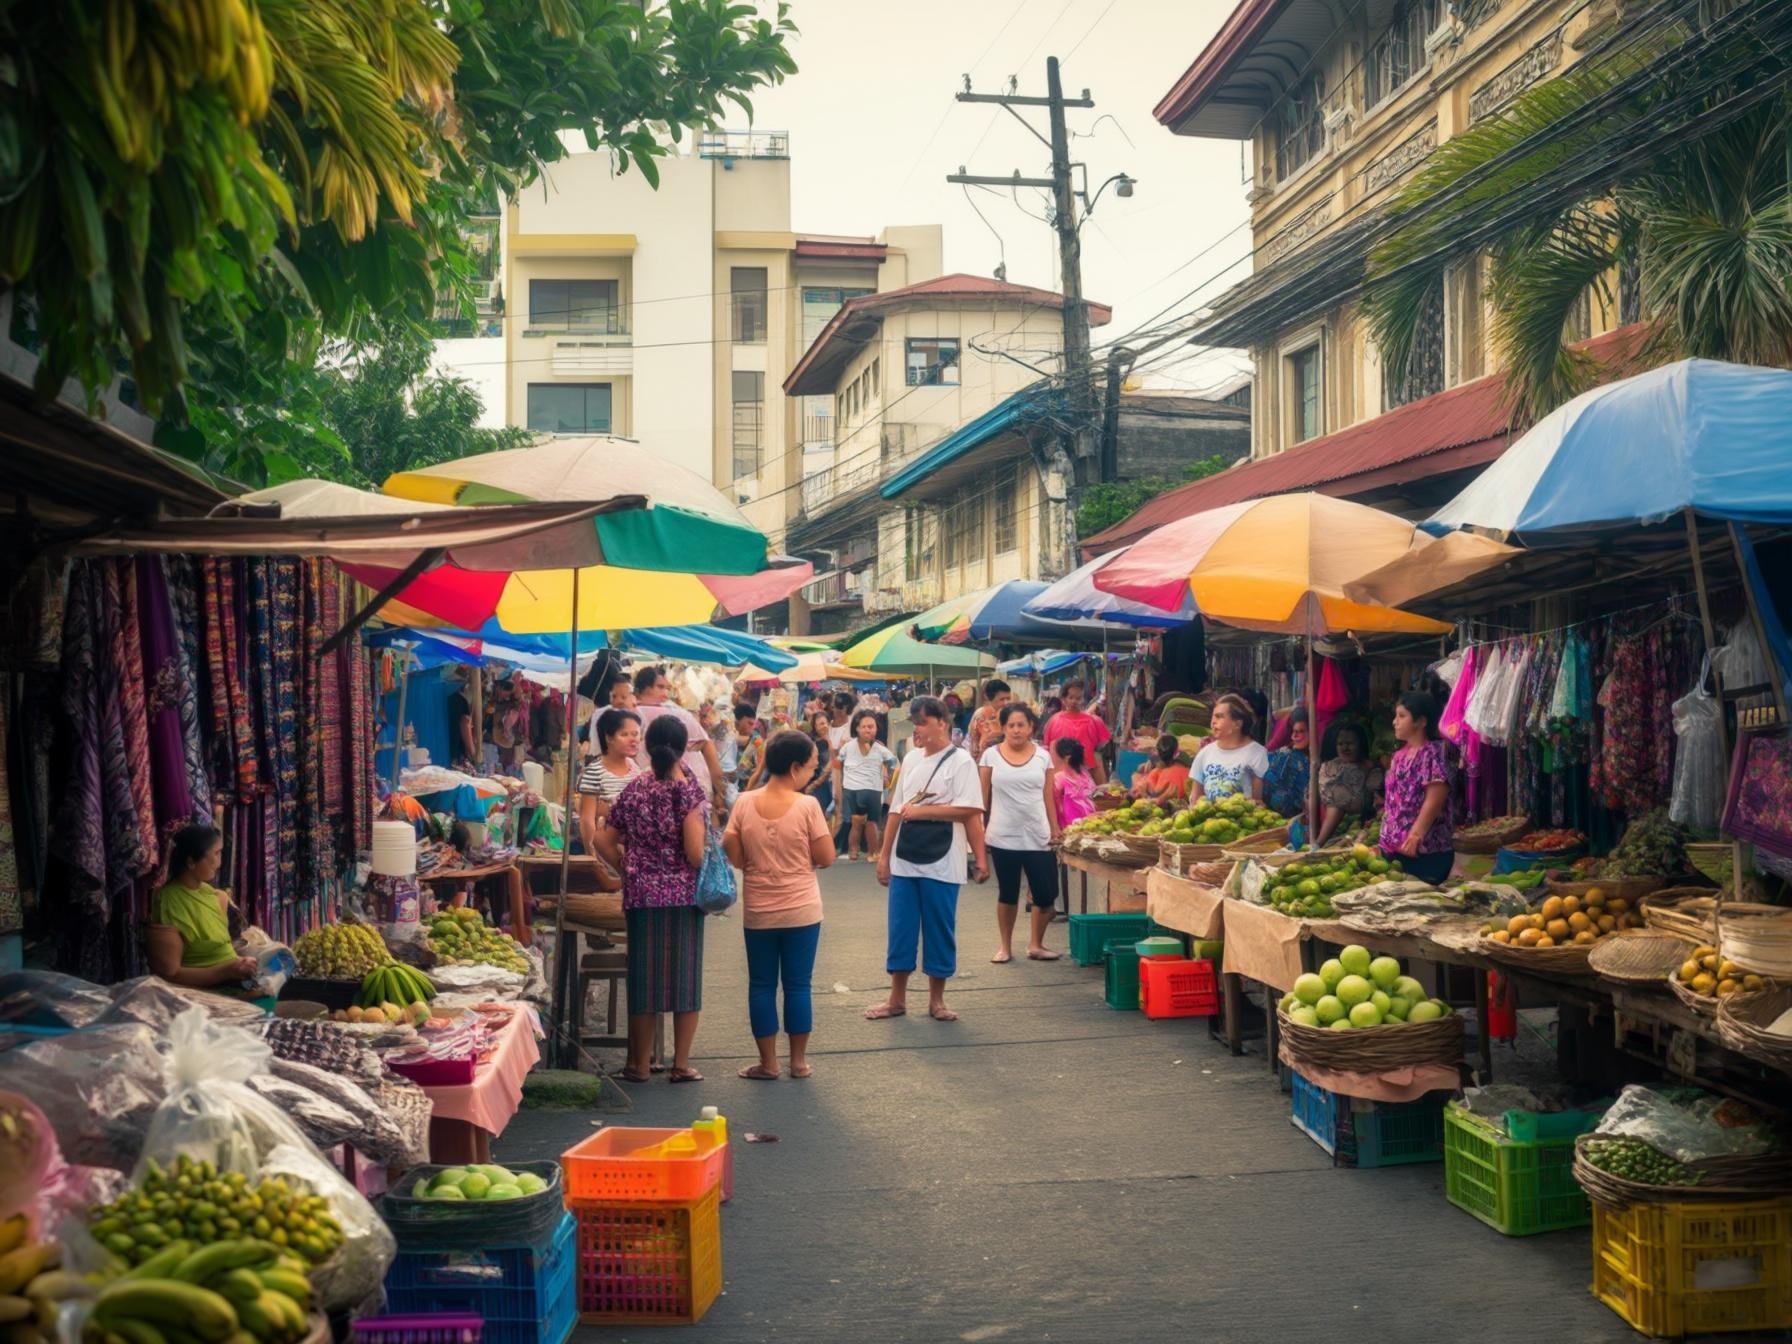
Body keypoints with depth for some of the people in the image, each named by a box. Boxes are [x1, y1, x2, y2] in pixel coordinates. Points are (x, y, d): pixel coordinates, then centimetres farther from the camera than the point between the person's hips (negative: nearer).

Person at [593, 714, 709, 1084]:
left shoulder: (634, 789, 3)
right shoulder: (687, 789, -10)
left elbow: (604, 840, 6)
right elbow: (695, 852, -17)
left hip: (643, 895, 3)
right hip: (684, 895, -3)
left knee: (644, 975, 10)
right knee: (685, 976, 6)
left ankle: (640, 1063, 16)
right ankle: (681, 1064, 9)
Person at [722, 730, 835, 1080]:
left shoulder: (744, 804, -4)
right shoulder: (807, 805, -12)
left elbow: (733, 857, -3)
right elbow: (826, 857, -9)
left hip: (758, 912, 2)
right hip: (801, 910, -2)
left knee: (761, 986, 10)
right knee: (798, 985, 8)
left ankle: (768, 1063, 14)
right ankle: (798, 1061, 15)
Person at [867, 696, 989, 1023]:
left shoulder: (960, 762, -6)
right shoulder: (911, 760, 11)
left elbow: (969, 811, -16)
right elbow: (896, 811, 13)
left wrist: (922, 811, -15)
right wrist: (884, 855, 11)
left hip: (941, 864, -5)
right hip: (904, 861, 5)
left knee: (940, 932, 4)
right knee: (901, 930, 8)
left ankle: (936, 999, 16)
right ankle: (897, 998, 17)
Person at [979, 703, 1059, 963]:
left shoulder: (1043, 756, 4)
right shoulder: (991, 755, -1)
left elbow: (1048, 797, 7)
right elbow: (983, 797, 1)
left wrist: (1056, 831, 5)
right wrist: (978, 828, -3)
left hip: (1038, 837, 1)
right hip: (1003, 837, -1)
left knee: (1046, 896, 1)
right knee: (1007, 894, 8)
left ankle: (1035, 944, 20)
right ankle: (1005, 946, 23)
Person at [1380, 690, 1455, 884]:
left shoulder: (1432, 754, -12)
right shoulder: (1400, 755, 15)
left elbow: (1434, 801, -19)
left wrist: (1415, 835, -24)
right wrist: (1385, 840, 17)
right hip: (1394, 848, 9)